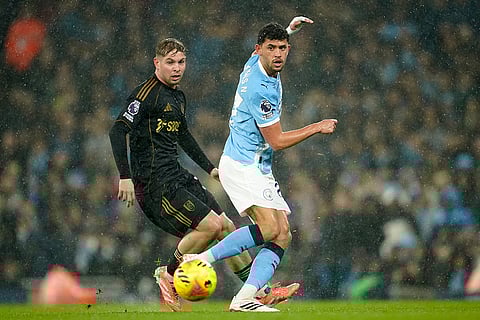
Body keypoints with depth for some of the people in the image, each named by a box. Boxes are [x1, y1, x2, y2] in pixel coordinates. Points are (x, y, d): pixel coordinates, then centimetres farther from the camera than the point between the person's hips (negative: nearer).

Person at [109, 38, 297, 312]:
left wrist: (210, 168, 31)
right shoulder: (147, 93, -13)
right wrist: (125, 176, -25)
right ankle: (169, 274, 2)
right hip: (155, 183, -9)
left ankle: (259, 292, 16)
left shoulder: (178, 96, 16)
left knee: (225, 226, 8)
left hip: (177, 177, 9)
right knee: (211, 225, -17)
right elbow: (118, 130, -19)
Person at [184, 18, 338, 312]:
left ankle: (244, 298, -13)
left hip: (259, 170, 10)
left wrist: (289, 30, 25)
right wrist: (317, 128, -6)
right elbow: (277, 141, -15)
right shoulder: (261, 90, -21)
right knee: (269, 228, -26)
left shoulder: (257, 64, 7)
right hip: (241, 166, -10)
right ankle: (202, 260, -18)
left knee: (283, 236, -2)